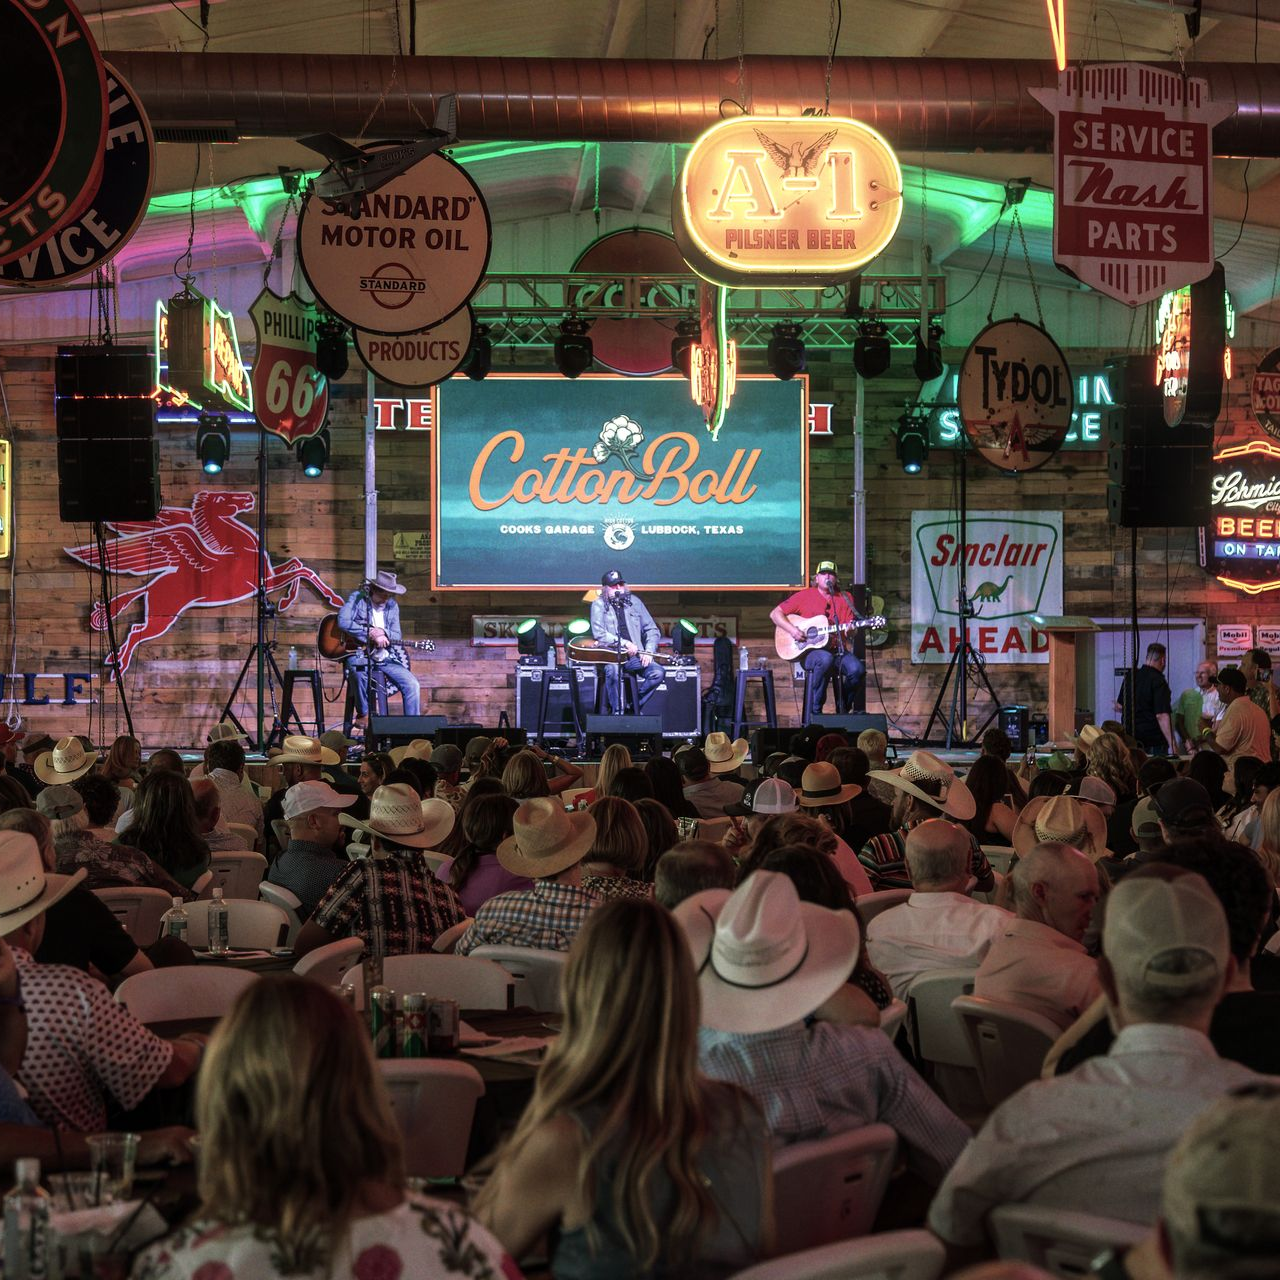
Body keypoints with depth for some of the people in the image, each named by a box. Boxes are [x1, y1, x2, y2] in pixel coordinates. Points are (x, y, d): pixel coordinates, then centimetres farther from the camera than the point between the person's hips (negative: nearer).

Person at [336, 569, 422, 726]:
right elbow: (343, 622, -18)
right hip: (359, 654, -5)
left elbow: (397, 637, 8)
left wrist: (383, 633, -15)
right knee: (358, 669, -40)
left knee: (412, 684, -13)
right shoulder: (358, 598, -3)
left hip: (384, 658, 5)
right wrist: (371, 634, -21)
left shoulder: (392, 606, 11)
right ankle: (363, 714, -20)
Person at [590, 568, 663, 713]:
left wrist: (649, 651, -4)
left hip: (635, 656, 4)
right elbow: (598, 633, -10)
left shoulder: (634, 601, 14)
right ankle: (616, 711, -19)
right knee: (613, 670, -38)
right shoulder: (599, 605, 4)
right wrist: (624, 643, -17)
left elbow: (652, 630, 13)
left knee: (657, 672, -22)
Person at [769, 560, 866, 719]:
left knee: (857, 669, -27)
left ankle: (843, 709, -2)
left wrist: (850, 631, -15)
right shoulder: (805, 596, 6)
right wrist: (792, 630, -11)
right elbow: (775, 614, 4)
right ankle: (814, 711, -23)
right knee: (825, 659, -38)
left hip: (837, 649, 3)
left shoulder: (844, 598, 12)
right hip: (809, 651, -3)